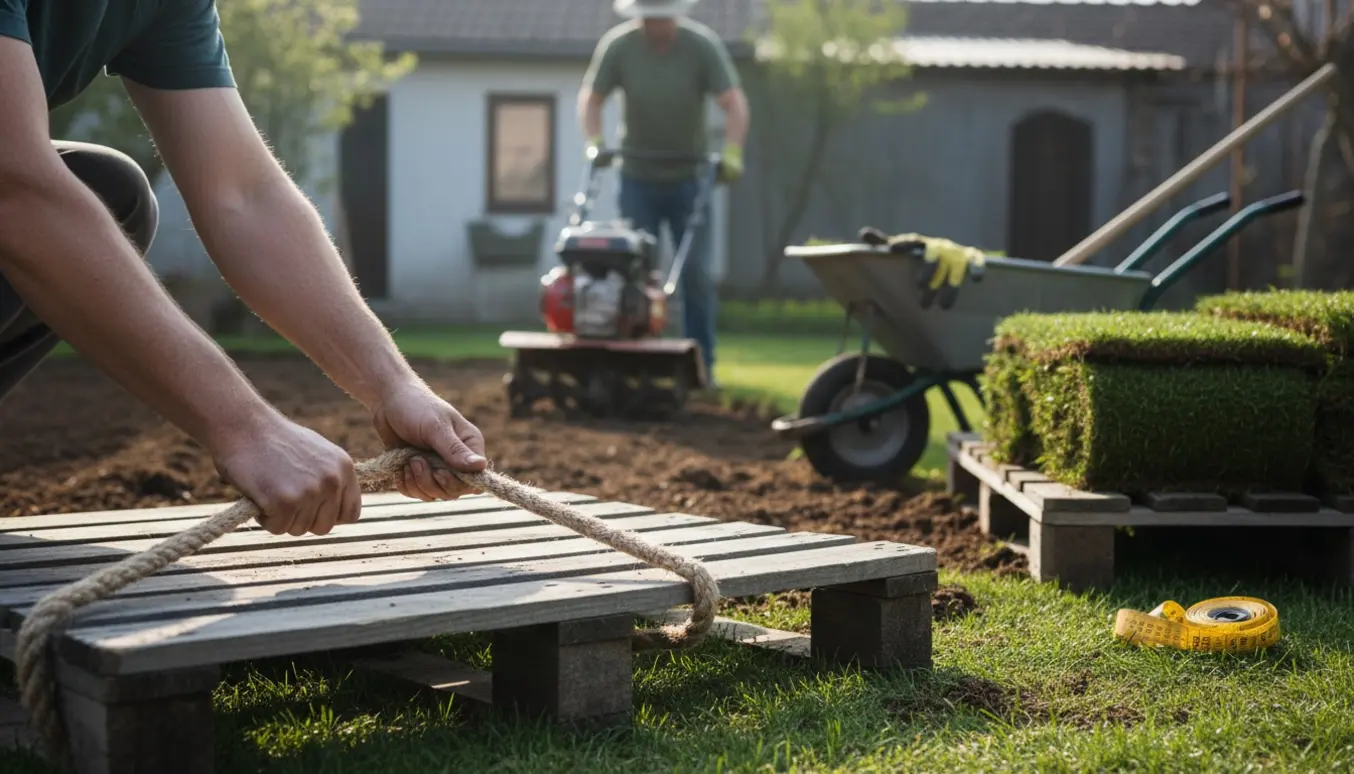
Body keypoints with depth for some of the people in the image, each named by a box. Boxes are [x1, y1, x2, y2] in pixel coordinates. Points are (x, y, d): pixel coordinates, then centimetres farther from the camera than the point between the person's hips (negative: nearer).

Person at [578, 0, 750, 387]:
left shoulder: (702, 45, -13)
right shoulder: (618, 45, -10)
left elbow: (734, 104, -16)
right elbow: (591, 97, 1)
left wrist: (731, 152, -30)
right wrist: (594, 142, -14)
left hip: (688, 178, -1)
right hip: (638, 177, 1)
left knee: (695, 271, -4)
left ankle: (702, 365, 3)